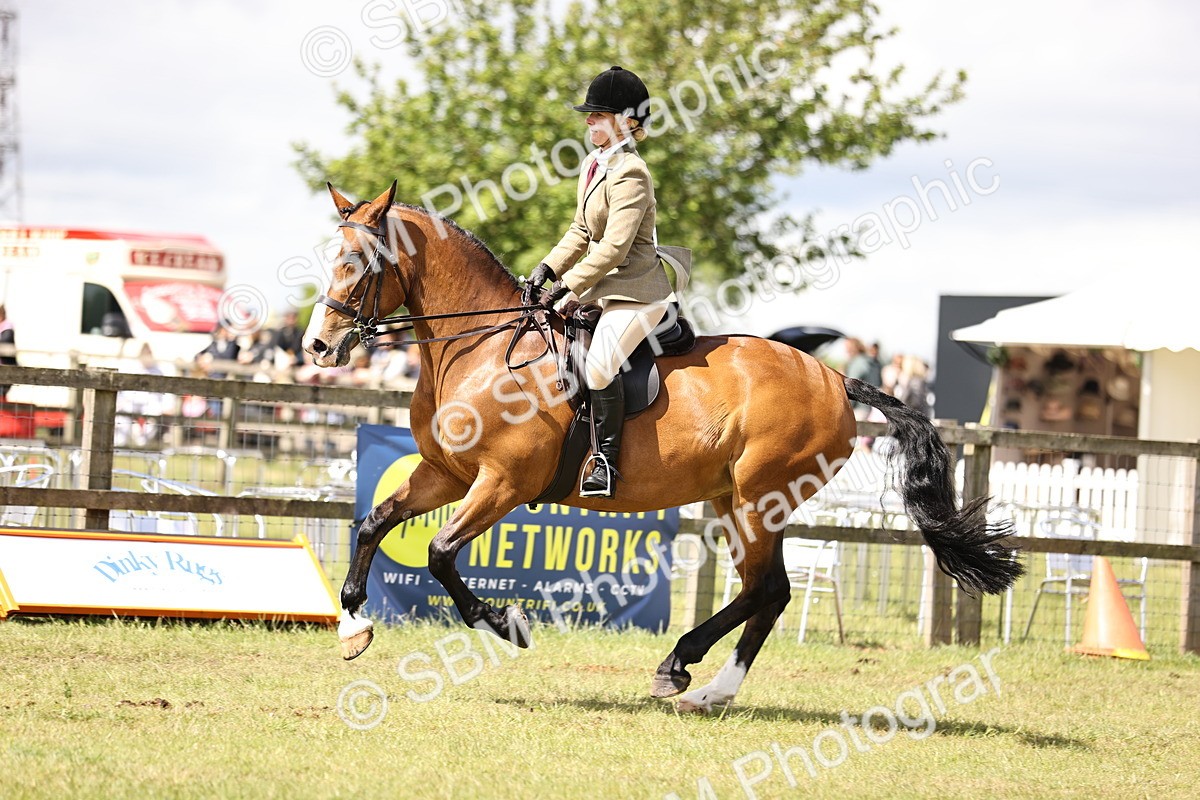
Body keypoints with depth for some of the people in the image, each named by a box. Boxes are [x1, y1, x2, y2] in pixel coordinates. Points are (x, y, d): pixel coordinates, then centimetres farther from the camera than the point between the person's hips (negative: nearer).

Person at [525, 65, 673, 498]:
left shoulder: (629, 175, -20)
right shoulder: (594, 164, 11)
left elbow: (614, 248, -24)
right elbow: (582, 230, 18)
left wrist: (569, 284, -21)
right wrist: (550, 268, 4)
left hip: (635, 291, -11)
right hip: (605, 286, 11)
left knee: (598, 367, -27)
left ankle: (605, 464, -16)